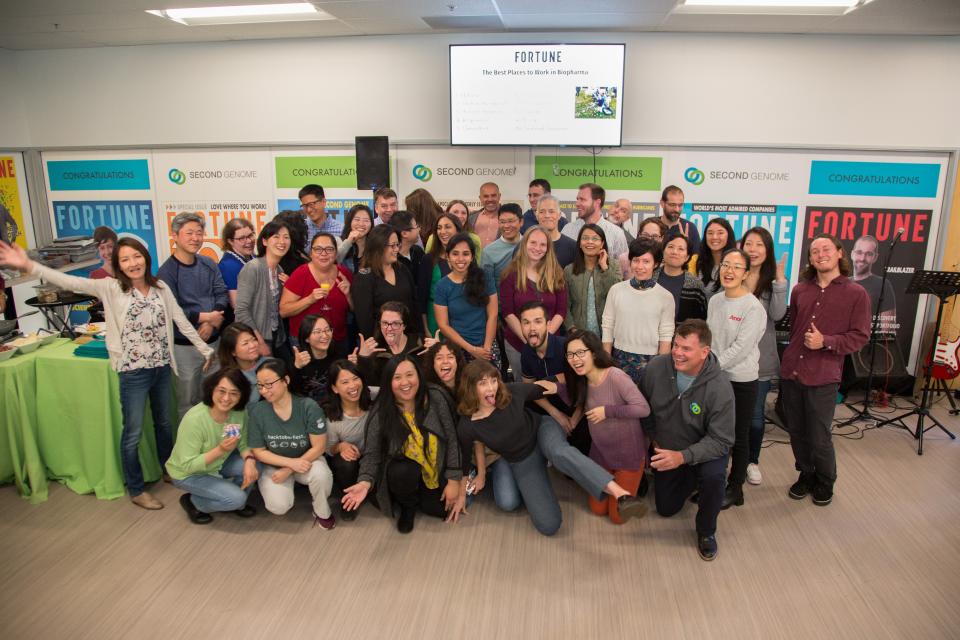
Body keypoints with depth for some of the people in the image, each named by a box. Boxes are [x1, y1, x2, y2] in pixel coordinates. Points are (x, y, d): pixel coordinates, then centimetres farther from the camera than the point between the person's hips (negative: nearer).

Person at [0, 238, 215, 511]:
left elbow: (182, 321, 4)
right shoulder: (111, 288, -8)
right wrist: (29, 266, -35)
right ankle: (136, 490, 23)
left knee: (164, 423, 20)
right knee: (133, 432, 7)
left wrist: (206, 350, 4)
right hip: (133, 372, -4)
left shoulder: (160, 287, 2)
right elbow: (73, 282, -22)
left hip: (162, 368, 4)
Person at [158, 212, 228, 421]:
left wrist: (212, 323, -15)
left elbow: (222, 294, 1)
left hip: (213, 341, 5)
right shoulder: (166, 271, -10)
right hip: (185, 346, -5)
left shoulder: (209, 264, 6)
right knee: (188, 400, 6)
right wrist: (206, 317, -15)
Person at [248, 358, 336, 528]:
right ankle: (289, 485, 13)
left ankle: (322, 512, -3)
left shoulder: (308, 407, -21)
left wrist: (288, 470, -20)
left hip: (306, 458, -1)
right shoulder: (257, 412, -16)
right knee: (278, 506, -23)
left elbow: (319, 447, -16)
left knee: (321, 474, -34)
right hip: (274, 464, 1)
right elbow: (258, 451, -8)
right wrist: (291, 462, -21)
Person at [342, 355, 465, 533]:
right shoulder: (381, 412, -20)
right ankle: (408, 507, 2)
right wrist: (365, 482, -37)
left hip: (436, 467, 2)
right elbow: (371, 453, -17)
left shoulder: (435, 398, -17)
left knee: (442, 509, -12)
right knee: (403, 474, -33)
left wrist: (453, 481, -12)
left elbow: (451, 440, -11)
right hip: (403, 466, -1)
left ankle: (425, 494, 24)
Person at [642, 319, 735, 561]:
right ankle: (690, 481, 44)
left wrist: (683, 456, -39)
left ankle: (706, 531, -6)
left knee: (713, 476, -36)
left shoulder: (719, 387, -30)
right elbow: (644, 407, -2)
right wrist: (655, 439, 0)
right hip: (666, 450, 4)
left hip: (705, 450, -3)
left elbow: (721, 440, -27)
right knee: (666, 509, 12)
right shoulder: (657, 367, -22)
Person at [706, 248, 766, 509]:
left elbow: (741, 348, -18)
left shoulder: (753, 308, -14)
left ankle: (735, 488, 24)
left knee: (739, 436, 8)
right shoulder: (714, 301, 5)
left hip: (742, 380, -5)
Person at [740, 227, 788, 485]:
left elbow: (777, 315, -14)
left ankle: (752, 461, 30)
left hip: (760, 359, 0)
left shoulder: (773, 281, 0)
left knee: (755, 414, 11)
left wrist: (780, 280, -18)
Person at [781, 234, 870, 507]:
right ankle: (806, 474, 36)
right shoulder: (800, 290, 7)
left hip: (823, 378, -4)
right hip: (791, 372, 4)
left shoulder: (856, 294, -4)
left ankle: (825, 482, 30)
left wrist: (826, 342, -18)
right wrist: (792, 357, 12)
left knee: (819, 438, 5)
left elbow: (860, 336, -5)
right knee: (796, 432, 13)